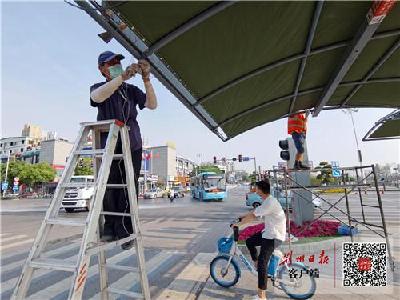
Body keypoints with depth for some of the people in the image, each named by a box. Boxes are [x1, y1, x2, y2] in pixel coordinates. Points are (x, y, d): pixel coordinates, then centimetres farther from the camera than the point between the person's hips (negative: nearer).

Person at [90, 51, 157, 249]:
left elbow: (152, 105, 4)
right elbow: (97, 96, -13)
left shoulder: (131, 90, 18)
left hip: (132, 145, 1)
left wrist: (146, 79, -8)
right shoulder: (98, 87, 14)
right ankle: (110, 227, 8)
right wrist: (123, 76, -21)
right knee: (109, 186, -7)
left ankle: (125, 230, 3)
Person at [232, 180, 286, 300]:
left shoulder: (270, 202, -26)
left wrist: (238, 223, -12)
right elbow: (254, 212, 17)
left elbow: (252, 216, -23)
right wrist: (242, 217, 13)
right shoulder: (267, 201, 7)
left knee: (262, 263, -9)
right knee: (249, 241, 19)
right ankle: (256, 264, 33)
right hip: (269, 232, 10)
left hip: (274, 236, -10)